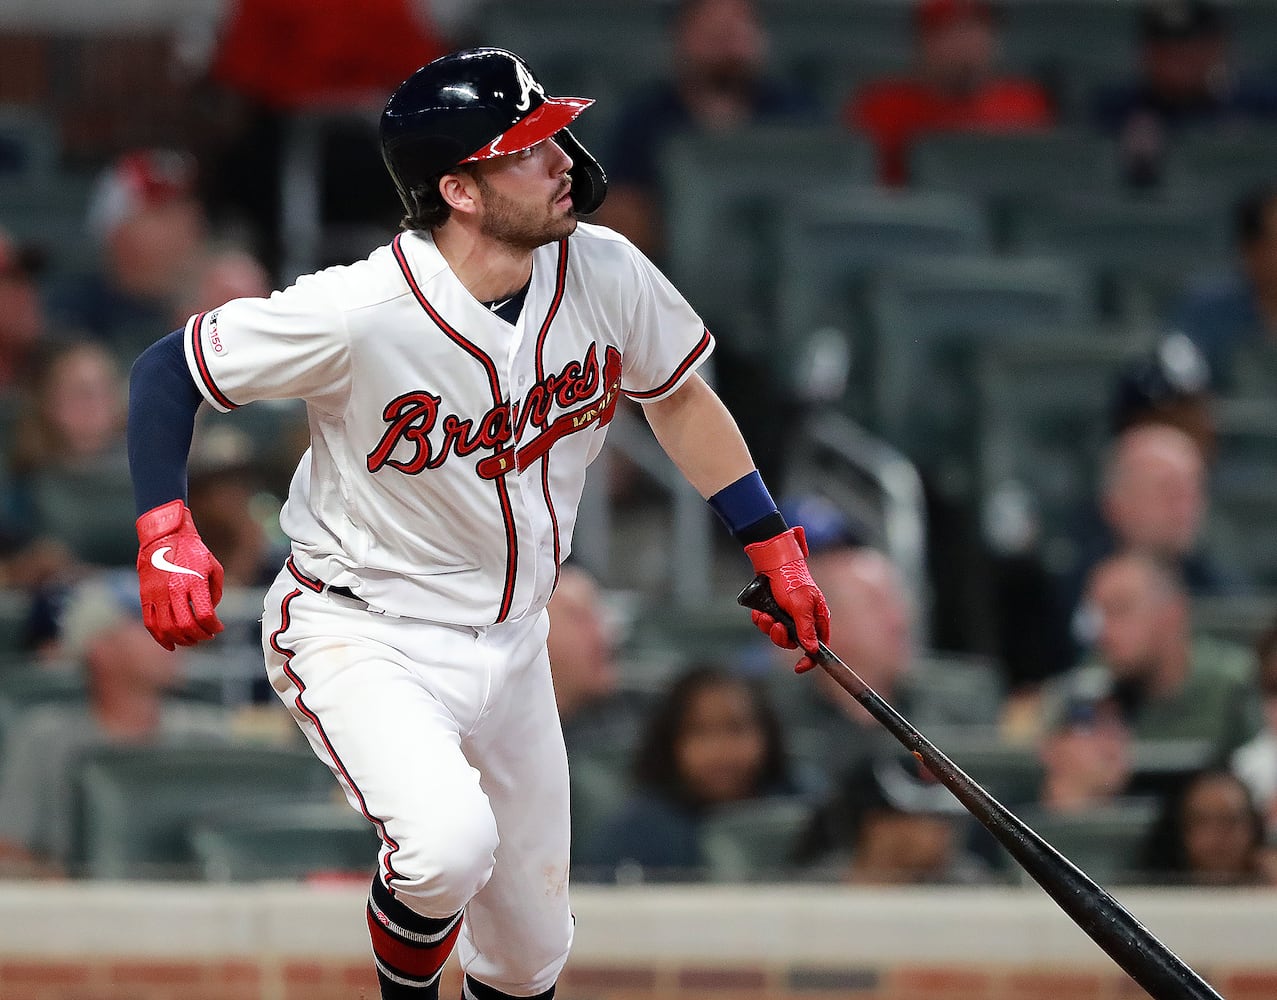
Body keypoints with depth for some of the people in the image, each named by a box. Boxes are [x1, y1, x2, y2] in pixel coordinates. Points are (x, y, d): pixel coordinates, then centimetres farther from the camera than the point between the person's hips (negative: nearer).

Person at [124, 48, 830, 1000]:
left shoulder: (604, 271, -11)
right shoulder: (359, 312, -27)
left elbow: (676, 393, 10)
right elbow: (168, 369, -16)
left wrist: (775, 545, 10)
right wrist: (167, 535, -29)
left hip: (510, 642, 6)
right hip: (364, 636, -6)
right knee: (451, 846, -33)